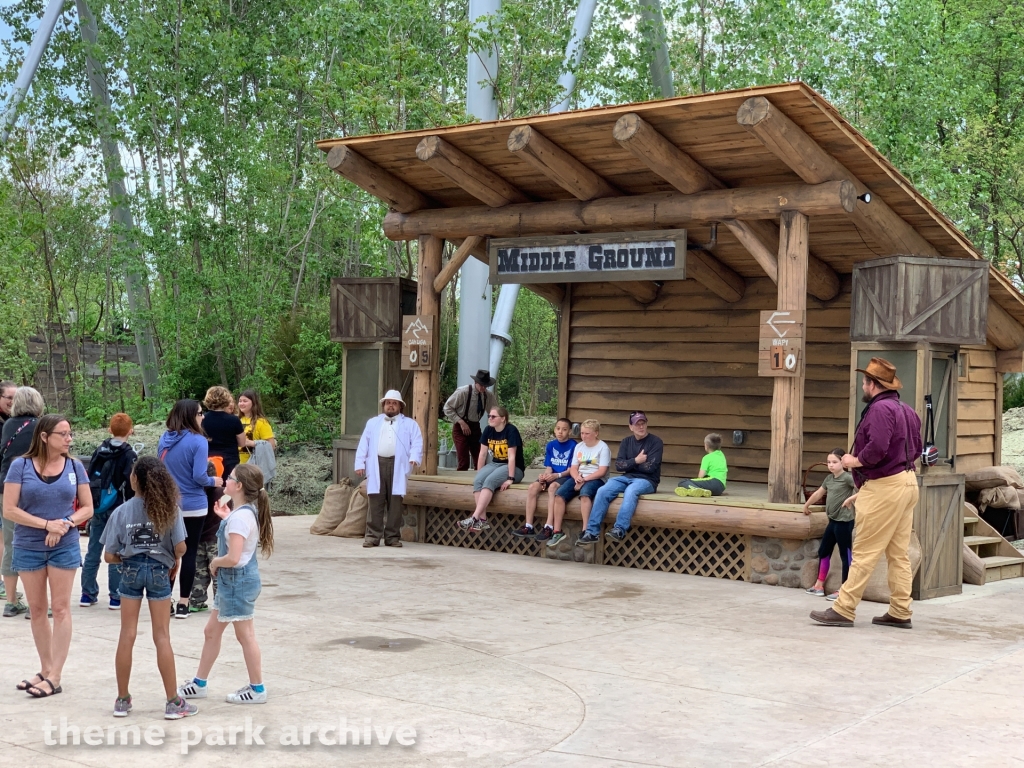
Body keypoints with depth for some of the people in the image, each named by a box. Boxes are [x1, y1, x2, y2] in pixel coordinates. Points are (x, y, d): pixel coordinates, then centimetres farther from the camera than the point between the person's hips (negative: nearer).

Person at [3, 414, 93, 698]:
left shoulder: (75, 466, -1)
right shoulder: (21, 466, -6)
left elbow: (87, 508, 2)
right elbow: (9, 510, -9)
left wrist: (66, 523, -16)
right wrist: (47, 524, -18)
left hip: (65, 547, 0)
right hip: (28, 547, 0)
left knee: (60, 608, -2)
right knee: (37, 609, 9)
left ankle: (54, 677, 0)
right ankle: (45, 670, 21)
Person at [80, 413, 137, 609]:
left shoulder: (99, 451, 7)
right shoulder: (129, 454, -9)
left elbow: (89, 478, 10)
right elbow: (131, 484, -13)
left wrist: (90, 505, 17)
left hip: (98, 508, 5)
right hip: (118, 510, -5)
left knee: (93, 552, 10)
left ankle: (88, 594, 15)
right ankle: (116, 597, 1)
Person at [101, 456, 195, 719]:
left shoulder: (122, 512, -6)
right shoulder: (169, 508, -8)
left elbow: (109, 556, -6)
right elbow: (180, 547, -13)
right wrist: (175, 561, 8)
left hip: (130, 570, 0)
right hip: (159, 571, 0)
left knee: (127, 636, 8)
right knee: (162, 636, 4)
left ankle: (122, 700, 15)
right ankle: (173, 702, 6)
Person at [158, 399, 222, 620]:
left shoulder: (164, 440, 2)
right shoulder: (198, 441, -16)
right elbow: (199, 477, -19)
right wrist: (214, 481, 0)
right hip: (193, 506, -5)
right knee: (189, 553, 4)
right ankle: (183, 604, 7)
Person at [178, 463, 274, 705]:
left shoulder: (239, 516, -23)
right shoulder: (246, 511, 6)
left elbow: (233, 558, -28)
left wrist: (214, 563, -9)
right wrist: (226, 517, 15)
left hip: (238, 579, -10)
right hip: (231, 580, 10)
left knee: (245, 635, 1)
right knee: (212, 631, 17)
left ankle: (257, 689, 12)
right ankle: (199, 684, 27)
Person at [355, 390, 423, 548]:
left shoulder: (409, 424, 16)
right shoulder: (373, 423, 22)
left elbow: (417, 443, 4)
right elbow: (363, 444, 14)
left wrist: (415, 457, -15)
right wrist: (360, 463, 1)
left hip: (397, 466, -1)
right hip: (376, 465, 1)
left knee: (395, 502, -1)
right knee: (375, 501, -4)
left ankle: (393, 536, 4)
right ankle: (372, 536, -3)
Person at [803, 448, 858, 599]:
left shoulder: (847, 477, -13)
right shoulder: (829, 478, 12)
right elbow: (819, 493, 27)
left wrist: (850, 499, -25)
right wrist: (806, 505, 37)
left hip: (844, 521, -9)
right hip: (833, 520, 9)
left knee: (846, 554, -2)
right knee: (823, 551, 13)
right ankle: (819, 585, 22)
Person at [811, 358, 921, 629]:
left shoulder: (880, 408, -16)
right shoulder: (905, 410, 16)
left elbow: (877, 448, -26)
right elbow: (916, 448, 18)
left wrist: (854, 461, -12)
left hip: (884, 487, -10)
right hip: (906, 481, 10)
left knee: (864, 553, -7)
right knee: (898, 553, 11)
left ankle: (843, 610, -5)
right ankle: (900, 612, 14)